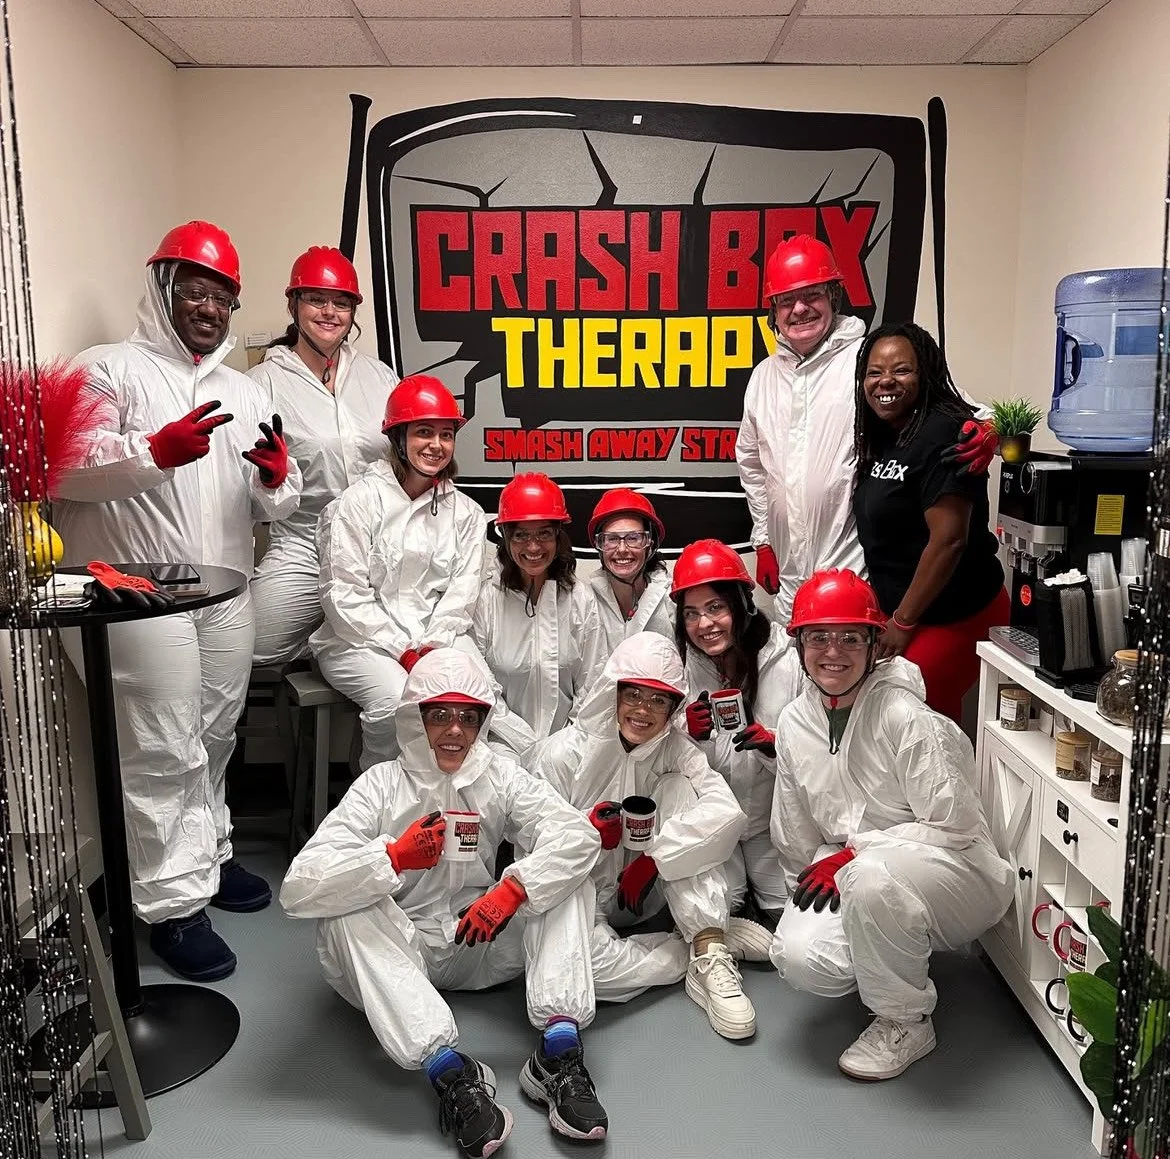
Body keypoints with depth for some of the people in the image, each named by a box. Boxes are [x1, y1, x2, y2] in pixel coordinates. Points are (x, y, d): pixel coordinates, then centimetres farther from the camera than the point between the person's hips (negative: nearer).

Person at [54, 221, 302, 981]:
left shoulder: (245, 391, 17)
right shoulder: (112, 369, 0)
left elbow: (277, 506, 12)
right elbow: (68, 467, -14)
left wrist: (278, 476, -10)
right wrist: (156, 450, -27)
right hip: (143, 597, -6)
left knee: (214, 742, 16)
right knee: (164, 755, -4)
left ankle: (206, 855, 34)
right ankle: (173, 905, 6)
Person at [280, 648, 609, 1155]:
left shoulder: (500, 775, -3)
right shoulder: (380, 785, -10)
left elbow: (578, 836, -18)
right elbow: (298, 889, -22)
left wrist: (512, 889, -33)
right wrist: (395, 856, -36)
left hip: (481, 942, 2)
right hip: (400, 950, -2)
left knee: (559, 874, -16)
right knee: (346, 909, -29)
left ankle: (559, 1050, -28)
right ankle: (449, 1071, -36)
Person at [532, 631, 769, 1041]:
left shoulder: (674, 747, -6)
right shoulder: (561, 754, -15)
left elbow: (726, 811, -23)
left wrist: (653, 857, -27)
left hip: (641, 893, 3)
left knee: (679, 790, -18)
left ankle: (709, 948, -24)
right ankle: (712, 944, -15)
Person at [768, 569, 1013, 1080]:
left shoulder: (906, 717, -18)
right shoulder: (794, 722, 2)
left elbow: (952, 826, -18)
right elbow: (795, 836, 11)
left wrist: (853, 853, -19)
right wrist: (806, 893, 10)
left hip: (956, 875, -5)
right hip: (852, 875, 6)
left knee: (872, 876, -38)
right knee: (799, 958, -22)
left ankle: (906, 1022, -9)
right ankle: (901, 964, 14)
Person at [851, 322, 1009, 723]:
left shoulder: (941, 436, -17)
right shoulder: (882, 438, 9)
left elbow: (948, 540, -22)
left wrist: (903, 621, -16)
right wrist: (895, 616, 13)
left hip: (953, 617, -8)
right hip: (900, 611, 8)